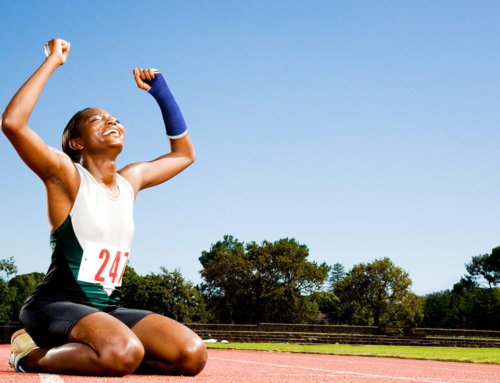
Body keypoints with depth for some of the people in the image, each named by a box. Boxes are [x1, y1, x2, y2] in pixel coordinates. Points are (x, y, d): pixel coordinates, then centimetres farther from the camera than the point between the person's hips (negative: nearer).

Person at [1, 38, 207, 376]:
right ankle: (33, 356, -6)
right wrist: (53, 61, -11)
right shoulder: (67, 176, -3)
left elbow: (184, 153, 29)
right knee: (123, 352, -37)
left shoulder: (131, 181, 15)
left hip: (108, 309, 7)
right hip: (55, 306, -6)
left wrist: (160, 90, 22)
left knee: (192, 354, -16)